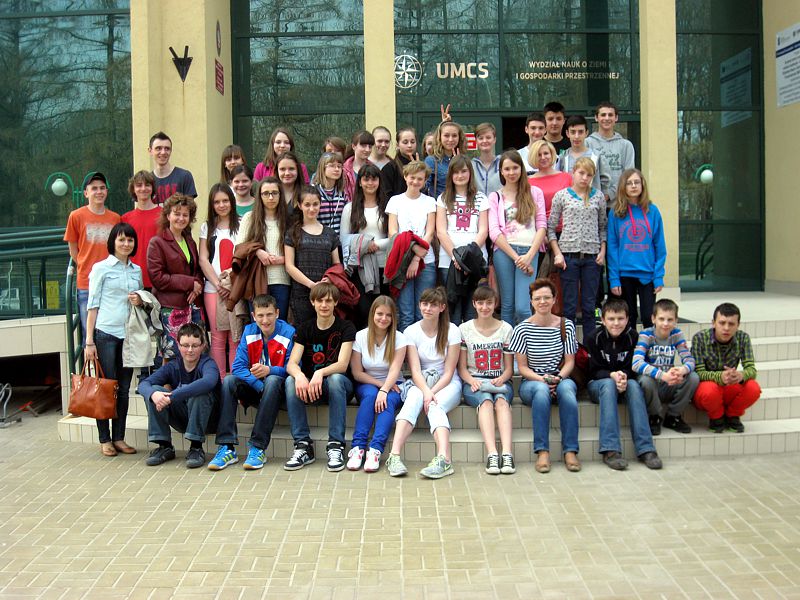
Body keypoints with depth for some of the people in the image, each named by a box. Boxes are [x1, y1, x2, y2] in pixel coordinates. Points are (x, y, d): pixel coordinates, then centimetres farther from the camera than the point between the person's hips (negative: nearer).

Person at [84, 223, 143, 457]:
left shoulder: (137, 270, 13)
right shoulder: (101, 268, 0)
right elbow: (93, 306, -2)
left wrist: (140, 301, -3)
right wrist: (89, 341, -6)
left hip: (129, 334, 4)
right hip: (105, 334, -4)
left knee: (124, 389, 6)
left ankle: (119, 438, 13)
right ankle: (104, 440, 6)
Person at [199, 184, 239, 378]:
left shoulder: (241, 225, 8)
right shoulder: (207, 227, 14)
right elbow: (203, 259, 7)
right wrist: (218, 285, -6)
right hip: (212, 288, 2)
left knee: (236, 337, -4)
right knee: (218, 337, 0)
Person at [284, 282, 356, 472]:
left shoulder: (345, 328, -5)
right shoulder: (304, 328, 4)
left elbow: (342, 365, -18)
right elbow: (291, 364, -9)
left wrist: (320, 373, -39)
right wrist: (300, 376, -34)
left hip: (338, 384, -2)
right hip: (308, 385, 3)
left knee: (335, 379, -36)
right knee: (291, 381, -29)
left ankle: (336, 446, -32)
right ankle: (303, 445, -27)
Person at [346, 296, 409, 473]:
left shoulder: (399, 338, -4)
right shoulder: (360, 337, -3)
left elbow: (395, 369, -17)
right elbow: (357, 373, -4)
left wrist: (384, 390, -33)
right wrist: (379, 385, -15)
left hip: (392, 385, 0)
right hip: (366, 384, 0)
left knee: (388, 401, -33)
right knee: (370, 395, -34)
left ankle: (375, 450, -44)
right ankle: (357, 447, -39)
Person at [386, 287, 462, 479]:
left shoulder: (452, 331, -4)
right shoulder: (411, 332, 0)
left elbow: (448, 372, -7)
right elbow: (415, 370, -9)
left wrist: (432, 392, -22)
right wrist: (426, 391, -28)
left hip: (448, 384, -1)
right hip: (421, 382, 1)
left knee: (435, 406, -34)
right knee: (413, 399, -33)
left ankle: (443, 459, -52)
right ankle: (394, 456, -45)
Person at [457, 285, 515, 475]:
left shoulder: (506, 329, 9)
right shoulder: (465, 329, 7)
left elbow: (509, 368, 7)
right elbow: (462, 367, 5)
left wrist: (501, 379, -15)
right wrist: (472, 381, -15)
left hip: (500, 382, 1)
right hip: (474, 383, -1)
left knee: (501, 401, -34)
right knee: (486, 400, -34)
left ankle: (507, 453, -49)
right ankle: (492, 454, -49)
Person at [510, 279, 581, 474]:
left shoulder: (566, 326, 5)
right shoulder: (522, 329, -1)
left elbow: (570, 361, 5)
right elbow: (522, 367, -1)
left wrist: (558, 377, -14)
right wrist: (541, 379, -17)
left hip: (561, 379, 1)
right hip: (531, 382, -1)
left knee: (566, 388, -35)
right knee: (542, 390, -37)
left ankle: (570, 450, -32)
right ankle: (542, 451, -36)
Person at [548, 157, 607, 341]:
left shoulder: (598, 196, 9)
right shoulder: (561, 196, 3)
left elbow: (603, 227, 12)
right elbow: (551, 227, 3)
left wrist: (603, 251, 1)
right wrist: (557, 253, -5)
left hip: (592, 256, 2)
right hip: (569, 255, -2)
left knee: (589, 305, 6)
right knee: (570, 305, 1)